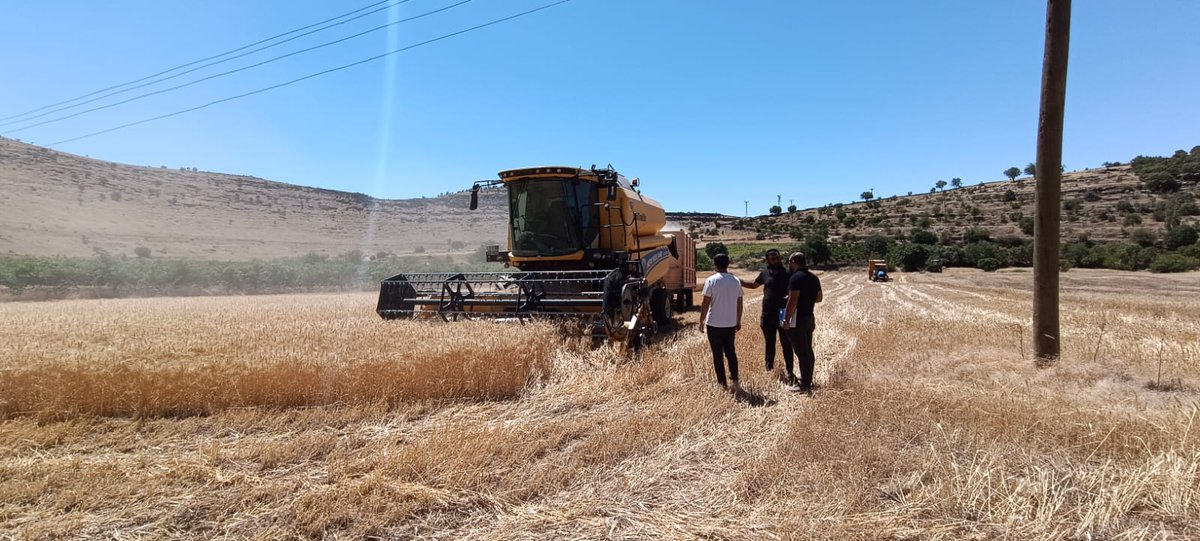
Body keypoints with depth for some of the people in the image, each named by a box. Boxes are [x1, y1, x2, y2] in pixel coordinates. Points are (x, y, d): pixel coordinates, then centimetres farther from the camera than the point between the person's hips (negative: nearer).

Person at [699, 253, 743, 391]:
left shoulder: (711, 280, -12)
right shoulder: (736, 281, 2)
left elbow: (705, 303, -12)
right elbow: (739, 303, 7)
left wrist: (701, 320, -1)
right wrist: (738, 321, 18)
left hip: (714, 324, -4)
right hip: (731, 324, 4)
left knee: (718, 354, 6)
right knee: (731, 352, 16)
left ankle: (722, 384, 9)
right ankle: (734, 380, 8)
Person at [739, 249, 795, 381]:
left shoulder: (788, 273, -6)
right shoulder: (765, 273, 5)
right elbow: (753, 285, 22)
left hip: (784, 315, -4)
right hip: (768, 316, 4)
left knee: (786, 344, 1)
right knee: (769, 344, 16)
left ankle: (790, 372, 10)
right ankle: (769, 369, 32)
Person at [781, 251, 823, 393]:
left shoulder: (796, 277, -17)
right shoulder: (814, 277, 10)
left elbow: (792, 301, -23)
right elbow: (819, 298, 19)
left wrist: (786, 320, -18)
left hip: (797, 320, -9)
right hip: (809, 318, 9)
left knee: (802, 352, -6)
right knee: (808, 351, 17)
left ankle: (805, 385, -2)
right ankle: (808, 381, 28)